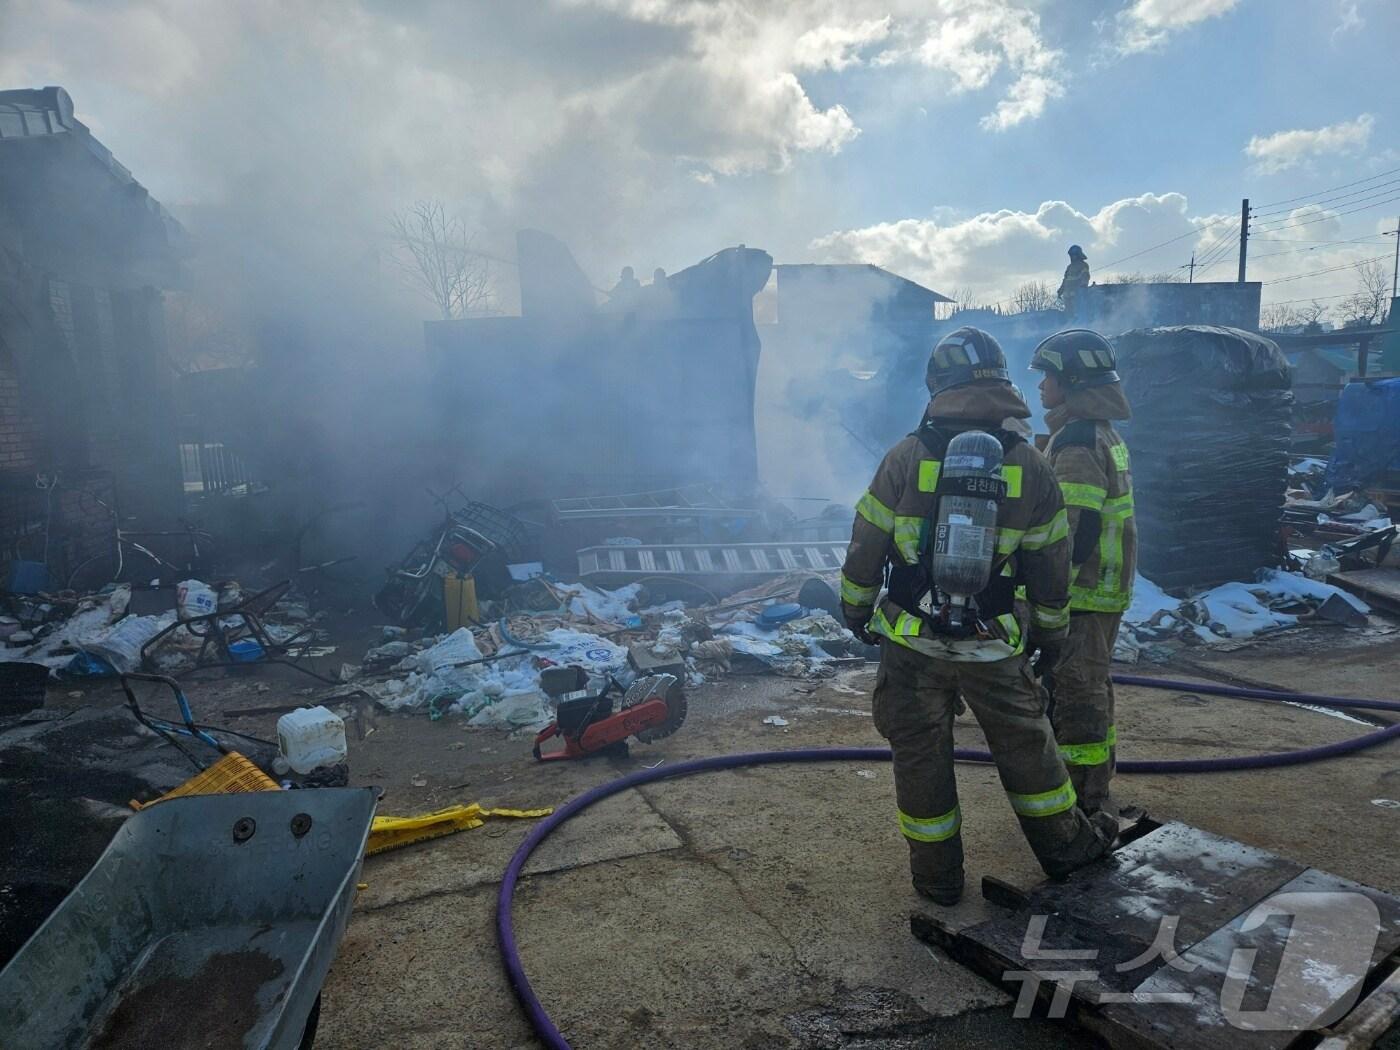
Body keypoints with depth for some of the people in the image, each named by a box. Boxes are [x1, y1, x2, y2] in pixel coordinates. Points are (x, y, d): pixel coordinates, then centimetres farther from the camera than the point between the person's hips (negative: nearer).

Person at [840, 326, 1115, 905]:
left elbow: (866, 545, -5)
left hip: (911, 642, -1)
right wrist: (1049, 629, 19)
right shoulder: (1030, 466, -3)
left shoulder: (907, 456, -10)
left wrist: (855, 609, 10)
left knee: (919, 752, 13)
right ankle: (1066, 846, 40)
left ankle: (937, 875, 26)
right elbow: (1050, 563, 5)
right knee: (1025, 744, 21)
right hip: (993, 646, 2)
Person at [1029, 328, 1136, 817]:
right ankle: (1094, 791, 33)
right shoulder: (1104, 434, 14)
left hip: (1081, 594, -11)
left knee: (1076, 697, -2)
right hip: (1105, 592, 11)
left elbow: (1076, 531, -25)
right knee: (1092, 690, 19)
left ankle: (1084, 802, 9)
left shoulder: (1077, 442, -19)